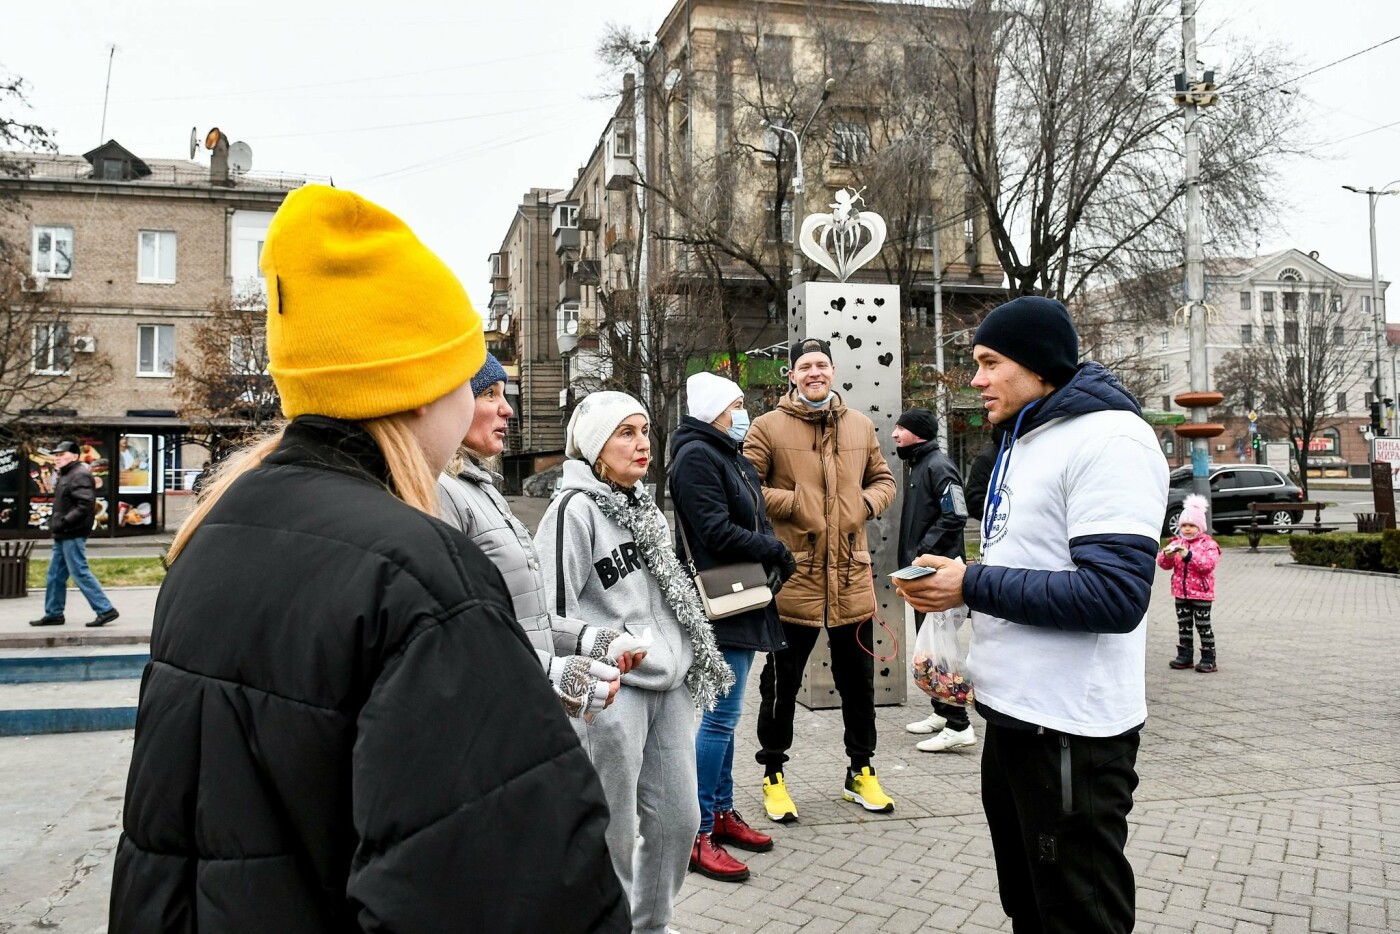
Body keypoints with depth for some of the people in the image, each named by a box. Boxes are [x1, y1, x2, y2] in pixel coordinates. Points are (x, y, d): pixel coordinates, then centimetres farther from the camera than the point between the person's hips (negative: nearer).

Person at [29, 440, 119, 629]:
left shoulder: (80, 475, -15)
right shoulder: (67, 475, 18)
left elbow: (85, 506, -24)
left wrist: (63, 522, -24)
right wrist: (56, 523, 12)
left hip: (73, 535, -11)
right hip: (63, 535, 11)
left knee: (80, 574, -9)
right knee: (55, 575, 14)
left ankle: (105, 610, -6)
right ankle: (53, 614, 22)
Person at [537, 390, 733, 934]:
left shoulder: (644, 506, 14)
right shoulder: (575, 509, -11)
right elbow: (551, 610, -15)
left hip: (668, 685, 8)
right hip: (613, 693, -8)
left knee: (677, 819, 14)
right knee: (612, 835, 4)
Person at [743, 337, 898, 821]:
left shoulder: (860, 426, 11)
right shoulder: (768, 427, -3)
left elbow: (883, 479, 18)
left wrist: (866, 503, -2)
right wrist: (792, 503, -16)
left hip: (851, 575, 4)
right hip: (793, 577, -4)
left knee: (858, 681, 15)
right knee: (782, 682, 8)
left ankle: (861, 772, 33)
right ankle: (773, 775, 24)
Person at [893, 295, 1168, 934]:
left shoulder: (1109, 439, -16)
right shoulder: (1022, 442, 14)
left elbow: (1116, 593, -26)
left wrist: (972, 586, -21)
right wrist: (951, 586, 7)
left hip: (1070, 732, -9)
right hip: (1011, 715, 10)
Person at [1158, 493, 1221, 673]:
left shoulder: (1208, 544, -8)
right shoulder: (1176, 542, 7)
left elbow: (1209, 564, -22)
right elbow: (1164, 564, 4)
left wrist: (1189, 555, -31)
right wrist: (1167, 555, -19)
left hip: (1201, 592, -5)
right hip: (1181, 592, 5)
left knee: (1203, 625, 0)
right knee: (1183, 625, 11)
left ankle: (1208, 658, 6)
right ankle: (1185, 656, 18)